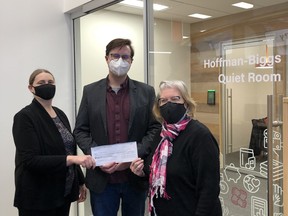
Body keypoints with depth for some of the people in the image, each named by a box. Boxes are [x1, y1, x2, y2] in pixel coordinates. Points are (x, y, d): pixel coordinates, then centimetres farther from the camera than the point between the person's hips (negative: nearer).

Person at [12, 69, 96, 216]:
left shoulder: (60, 114, 8)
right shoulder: (25, 117, -13)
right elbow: (30, 160, -22)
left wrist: (80, 182, 15)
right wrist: (71, 159, -31)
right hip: (38, 197, -6)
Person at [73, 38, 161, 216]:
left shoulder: (146, 92, 3)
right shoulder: (90, 91, 4)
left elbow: (155, 129, 0)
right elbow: (80, 130, 4)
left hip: (136, 176, 1)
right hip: (102, 178, 0)